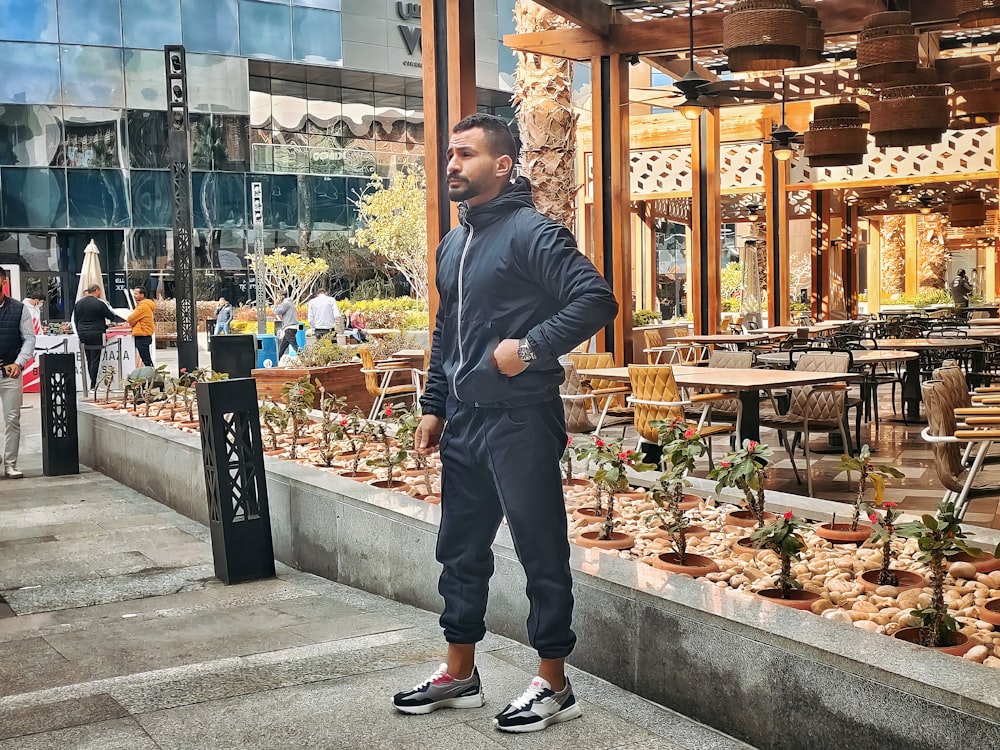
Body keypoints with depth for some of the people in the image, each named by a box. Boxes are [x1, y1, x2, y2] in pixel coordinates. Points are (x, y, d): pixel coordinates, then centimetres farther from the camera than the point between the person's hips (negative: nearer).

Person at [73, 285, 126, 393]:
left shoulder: (78, 303, 9)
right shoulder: (99, 303, -10)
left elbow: (75, 320, 14)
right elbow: (112, 315, -2)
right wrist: (124, 321, 13)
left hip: (83, 334, 6)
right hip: (96, 335, -6)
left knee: (89, 360, 12)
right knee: (95, 360, -3)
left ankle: (93, 383, 14)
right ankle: (93, 386, -4)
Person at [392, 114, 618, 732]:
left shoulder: (531, 232, -11)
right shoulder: (454, 244, 15)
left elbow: (597, 299, -19)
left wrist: (531, 347, -22)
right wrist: (435, 407, 19)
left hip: (520, 421, -9)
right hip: (464, 423, 9)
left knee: (542, 552, 1)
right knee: (461, 549, 15)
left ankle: (554, 685, 13)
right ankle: (460, 674, 29)